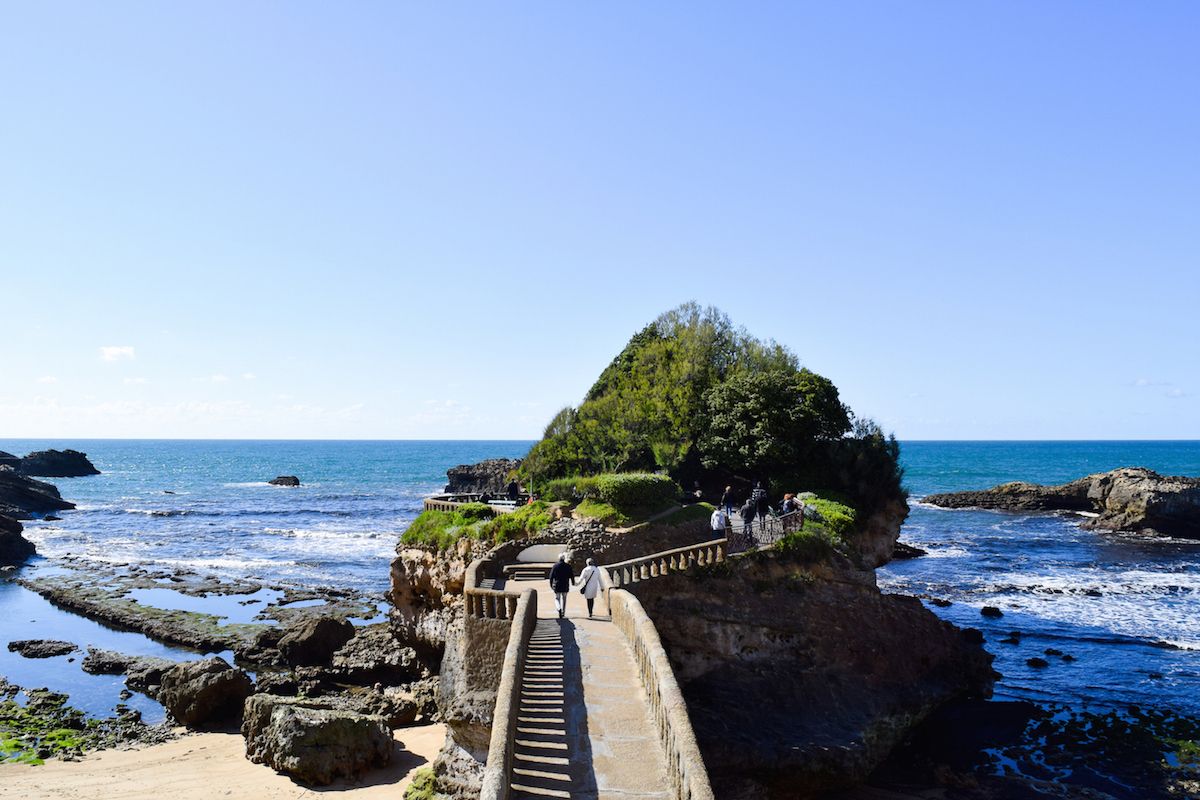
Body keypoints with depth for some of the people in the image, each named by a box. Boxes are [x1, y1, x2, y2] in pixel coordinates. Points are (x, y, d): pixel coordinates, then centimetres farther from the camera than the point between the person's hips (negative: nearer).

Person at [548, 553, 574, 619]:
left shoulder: (555, 566, -7)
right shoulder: (568, 566, -5)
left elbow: (551, 576, -4)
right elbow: (572, 576, 0)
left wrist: (551, 585, 7)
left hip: (557, 586, -1)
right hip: (565, 586, 1)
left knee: (557, 599, 9)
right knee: (564, 599, 19)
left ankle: (559, 609, -17)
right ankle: (563, 612, 24)